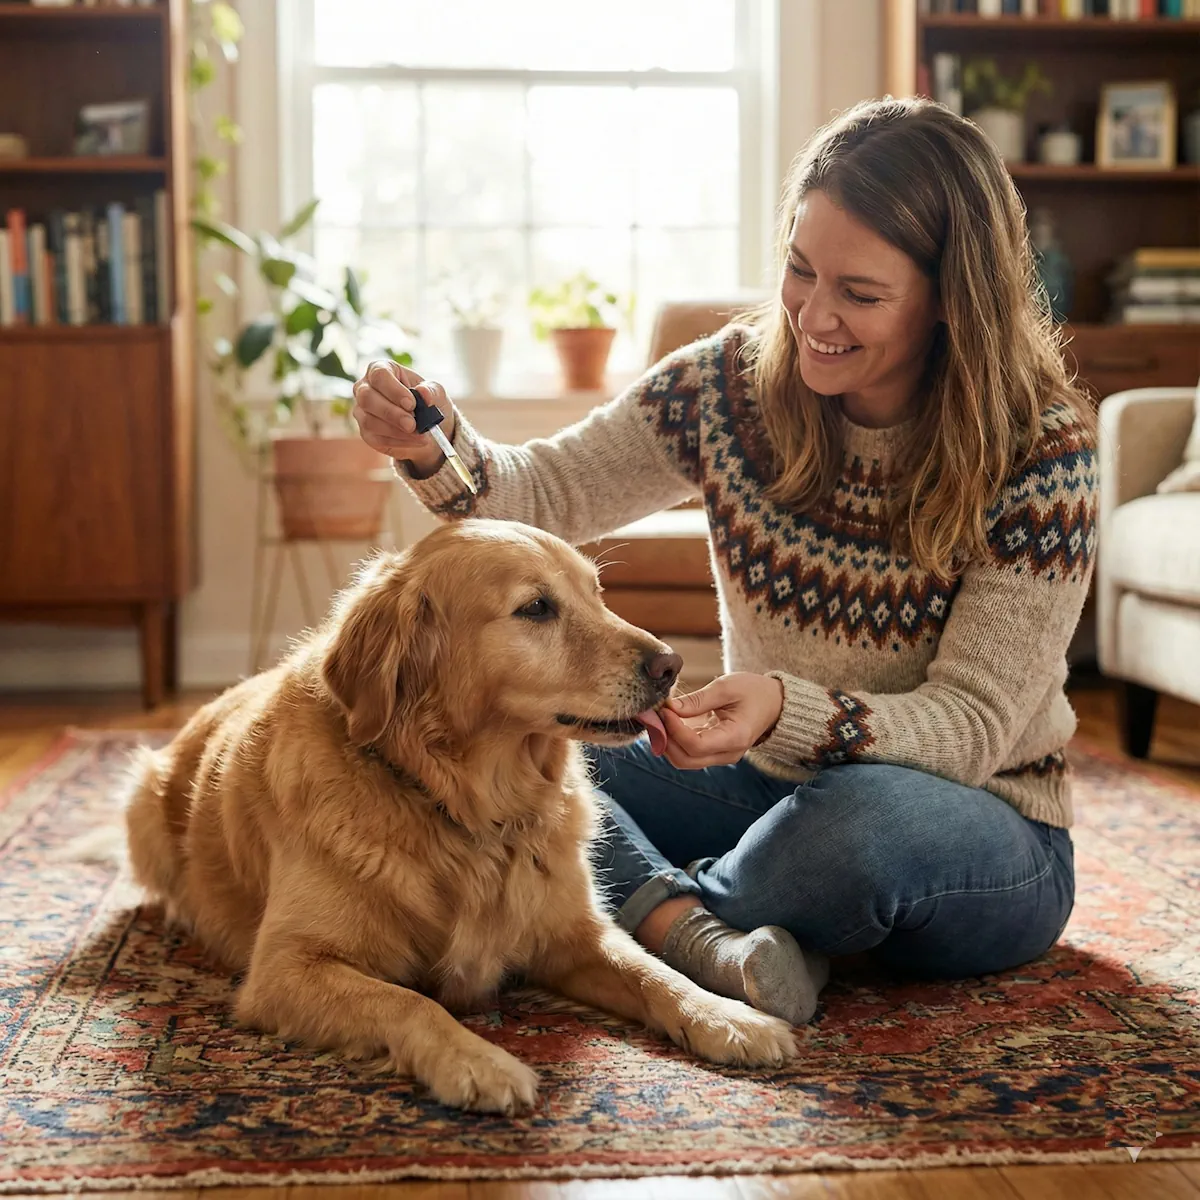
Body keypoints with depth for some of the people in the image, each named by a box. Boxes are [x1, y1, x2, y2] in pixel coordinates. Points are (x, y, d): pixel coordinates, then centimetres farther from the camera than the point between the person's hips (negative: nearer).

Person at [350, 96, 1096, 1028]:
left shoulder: (1041, 450, -18)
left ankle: (647, 911, -12)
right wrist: (437, 449, -24)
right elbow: (545, 496, -1)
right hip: (770, 786, 4)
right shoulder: (734, 382, -6)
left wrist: (788, 710, -38)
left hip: (986, 831, -4)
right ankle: (702, 937, -31)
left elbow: (977, 724, -20)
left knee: (862, 817, -40)